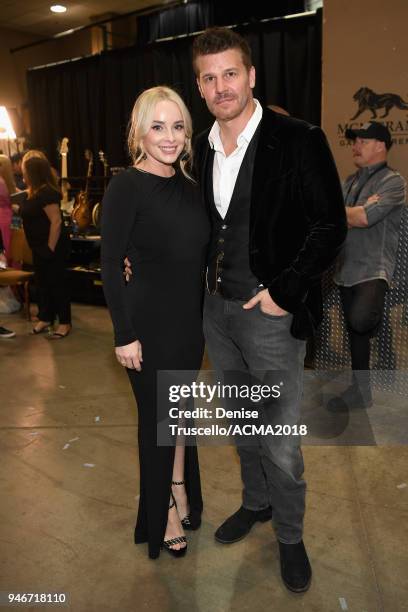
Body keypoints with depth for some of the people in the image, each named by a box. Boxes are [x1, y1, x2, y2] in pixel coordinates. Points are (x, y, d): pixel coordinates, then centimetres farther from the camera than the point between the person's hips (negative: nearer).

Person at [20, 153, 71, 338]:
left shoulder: (47, 193, -19)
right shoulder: (34, 193, 11)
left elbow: (56, 221, -25)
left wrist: (50, 248, -25)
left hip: (52, 247, -10)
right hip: (39, 247, 10)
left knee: (57, 283, -1)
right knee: (42, 282, 15)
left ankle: (64, 323, 9)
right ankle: (45, 318, 27)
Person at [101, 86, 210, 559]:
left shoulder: (189, 188, 7)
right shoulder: (126, 186, -12)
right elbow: (110, 265, -14)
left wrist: (207, 315, 11)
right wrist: (124, 335, -16)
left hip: (190, 318, 6)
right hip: (149, 320, -6)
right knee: (156, 415, 9)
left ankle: (181, 489, 42)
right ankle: (163, 512, 31)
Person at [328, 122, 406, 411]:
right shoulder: (350, 182, 16)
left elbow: (365, 218, -18)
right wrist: (357, 212, -8)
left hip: (373, 269, -7)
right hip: (346, 270, 7)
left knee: (360, 321, -32)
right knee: (354, 332, 13)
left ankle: (375, 314, 5)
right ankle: (360, 391, 26)